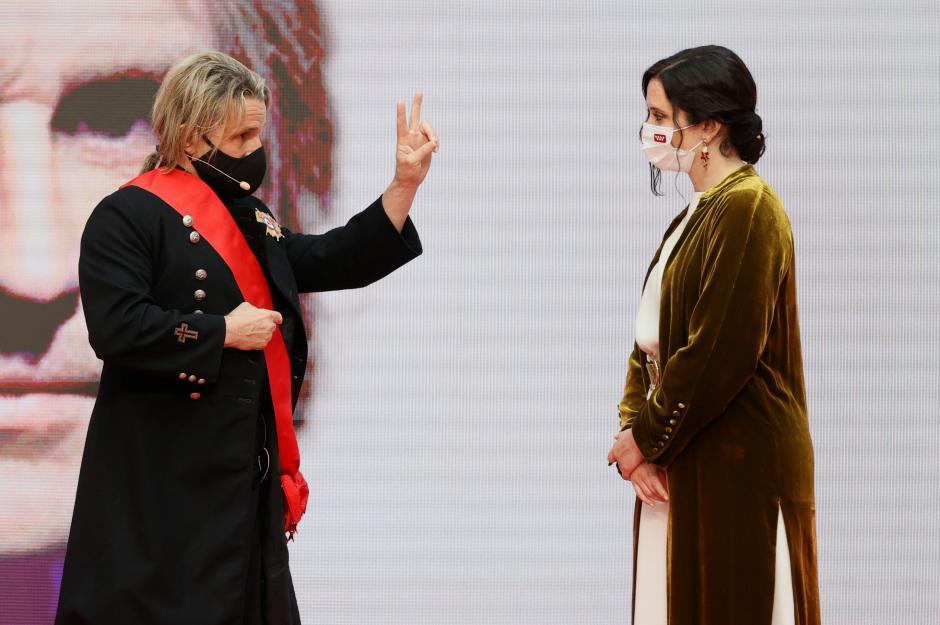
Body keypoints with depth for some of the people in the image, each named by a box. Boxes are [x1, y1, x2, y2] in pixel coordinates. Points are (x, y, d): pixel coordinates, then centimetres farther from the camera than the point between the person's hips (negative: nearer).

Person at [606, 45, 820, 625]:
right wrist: (634, 425, -2)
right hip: (682, 464, 9)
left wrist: (646, 437, -12)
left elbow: (721, 353, -20)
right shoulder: (697, 215, 16)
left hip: (738, 468, -9)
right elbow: (652, 337, 13)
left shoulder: (748, 209, -14)